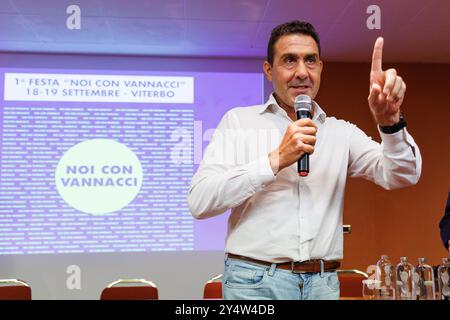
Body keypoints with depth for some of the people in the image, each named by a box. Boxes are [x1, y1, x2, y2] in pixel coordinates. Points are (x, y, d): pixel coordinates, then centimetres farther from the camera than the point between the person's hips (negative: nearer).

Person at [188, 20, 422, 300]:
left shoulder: (342, 132, 8)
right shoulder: (238, 121, 0)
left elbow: (402, 176, -3)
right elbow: (200, 202, -11)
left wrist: (389, 122, -20)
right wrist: (276, 160, -18)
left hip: (323, 282, 3)